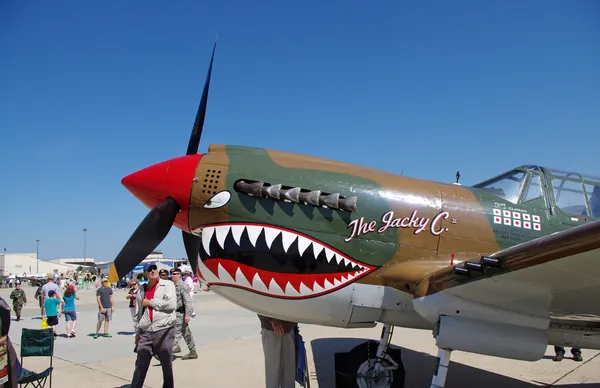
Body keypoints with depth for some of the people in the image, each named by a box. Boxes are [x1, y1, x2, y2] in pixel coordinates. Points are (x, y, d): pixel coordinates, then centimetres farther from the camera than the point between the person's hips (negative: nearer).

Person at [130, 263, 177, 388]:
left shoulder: (168, 284, -2)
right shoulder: (142, 290, 13)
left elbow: (171, 304, -17)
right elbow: (140, 313, 21)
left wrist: (150, 302, -9)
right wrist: (138, 332, 19)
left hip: (164, 331, -4)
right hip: (145, 333, 4)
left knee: (167, 366, 9)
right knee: (140, 367, 5)